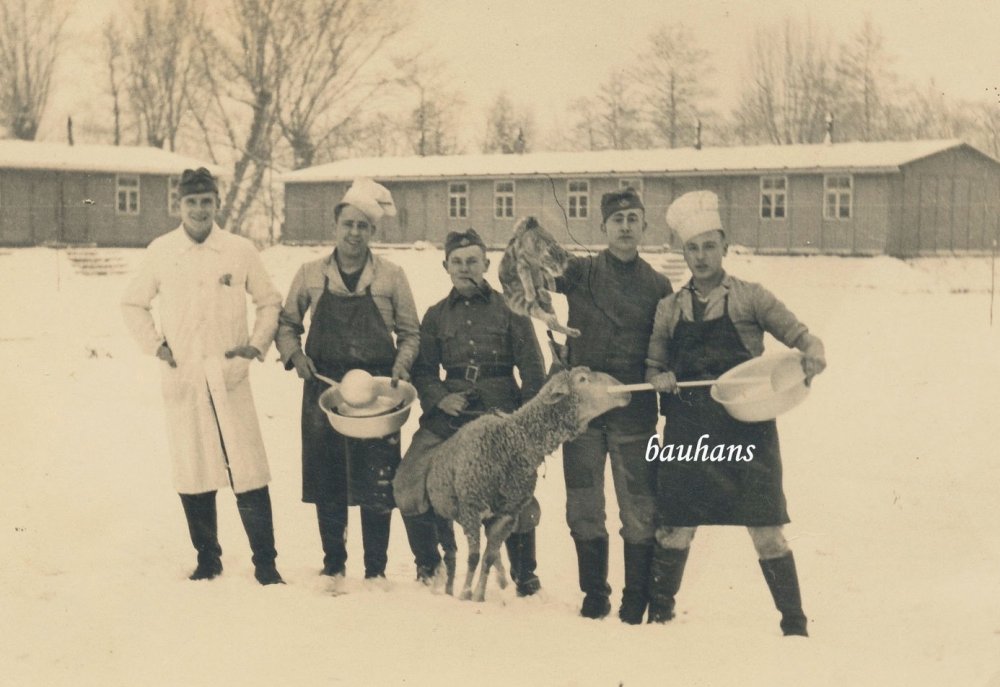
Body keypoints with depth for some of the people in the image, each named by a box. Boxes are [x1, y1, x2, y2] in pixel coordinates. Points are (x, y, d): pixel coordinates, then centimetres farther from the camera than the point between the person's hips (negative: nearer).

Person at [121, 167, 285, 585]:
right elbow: (132, 304, 16)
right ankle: (207, 558, 20)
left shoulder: (240, 251, 1)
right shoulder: (160, 252, 3)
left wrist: (257, 344, 1)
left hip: (230, 377, -1)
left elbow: (269, 302, 12)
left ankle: (265, 563, 3)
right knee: (193, 475, 6)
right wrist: (155, 344, 4)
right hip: (182, 379, 1)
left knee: (248, 472, -5)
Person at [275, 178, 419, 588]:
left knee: (377, 486, -1)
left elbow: (409, 333, 8)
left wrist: (401, 365, -9)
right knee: (327, 485, 7)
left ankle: (376, 570, 11)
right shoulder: (310, 275, 5)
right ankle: (333, 566, 19)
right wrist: (294, 355, -4)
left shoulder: (391, 277, 1)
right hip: (323, 390, 2)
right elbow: (287, 323, 14)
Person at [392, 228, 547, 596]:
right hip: (449, 414, 2)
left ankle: (525, 576, 21)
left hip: (501, 414, -2)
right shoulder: (437, 315, 13)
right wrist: (440, 399, -7)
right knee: (409, 487, -11)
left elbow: (532, 368, 4)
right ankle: (430, 566, 10)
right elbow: (423, 370, 13)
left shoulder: (509, 309, 5)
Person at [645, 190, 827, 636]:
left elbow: (799, 335, 1)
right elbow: (652, 364, 17)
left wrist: (813, 352, -22)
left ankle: (794, 624, 9)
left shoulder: (750, 298, 4)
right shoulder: (670, 307, 12)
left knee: (766, 531, -3)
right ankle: (659, 614, 21)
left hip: (746, 428, -2)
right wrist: (658, 377, -6)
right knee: (674, 528, 5)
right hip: (687, 428, 3)